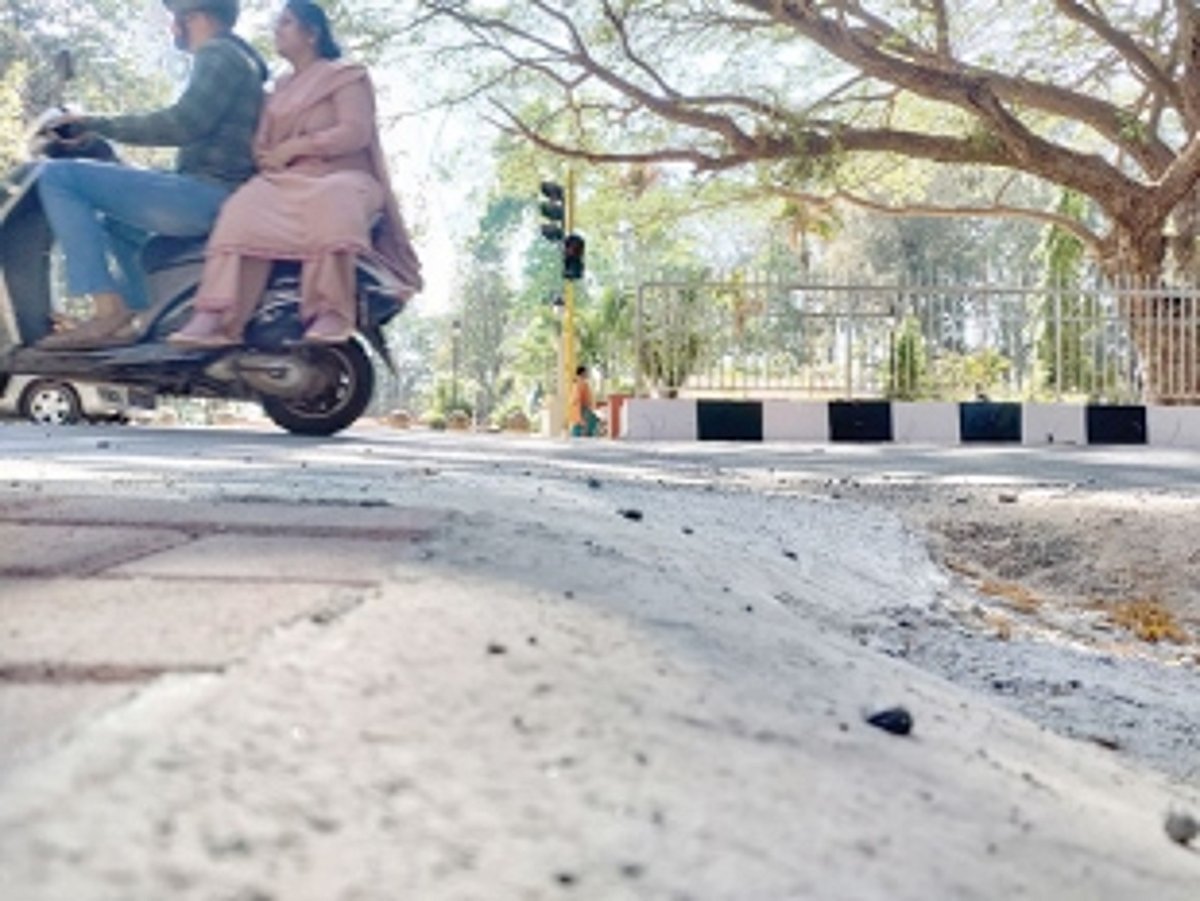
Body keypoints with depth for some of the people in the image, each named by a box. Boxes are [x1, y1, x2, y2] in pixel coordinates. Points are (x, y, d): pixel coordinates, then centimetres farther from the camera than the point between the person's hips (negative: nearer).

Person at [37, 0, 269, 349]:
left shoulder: (219, 54, -7)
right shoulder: (238, 57, 25)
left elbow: (183, 124, -21)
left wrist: (98, 124, -14)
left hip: (207, 192, -11)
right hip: (219, 198, 11)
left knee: (57, 176, -13)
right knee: (115, 219, 36)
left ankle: (109, 312, -21)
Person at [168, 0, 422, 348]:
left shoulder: (346, 74, 9)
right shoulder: (281, 88, 29)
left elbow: (356, 133, -7)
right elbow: (263, 143, 24)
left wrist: (295, 147, -10)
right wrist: (265, 156, -1)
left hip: (342, 178, -5)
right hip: (287, 182, 5)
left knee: (330, 201, -42)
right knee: (245, 209, -30)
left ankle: (332, 312, -48)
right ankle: (217, 316, -45)